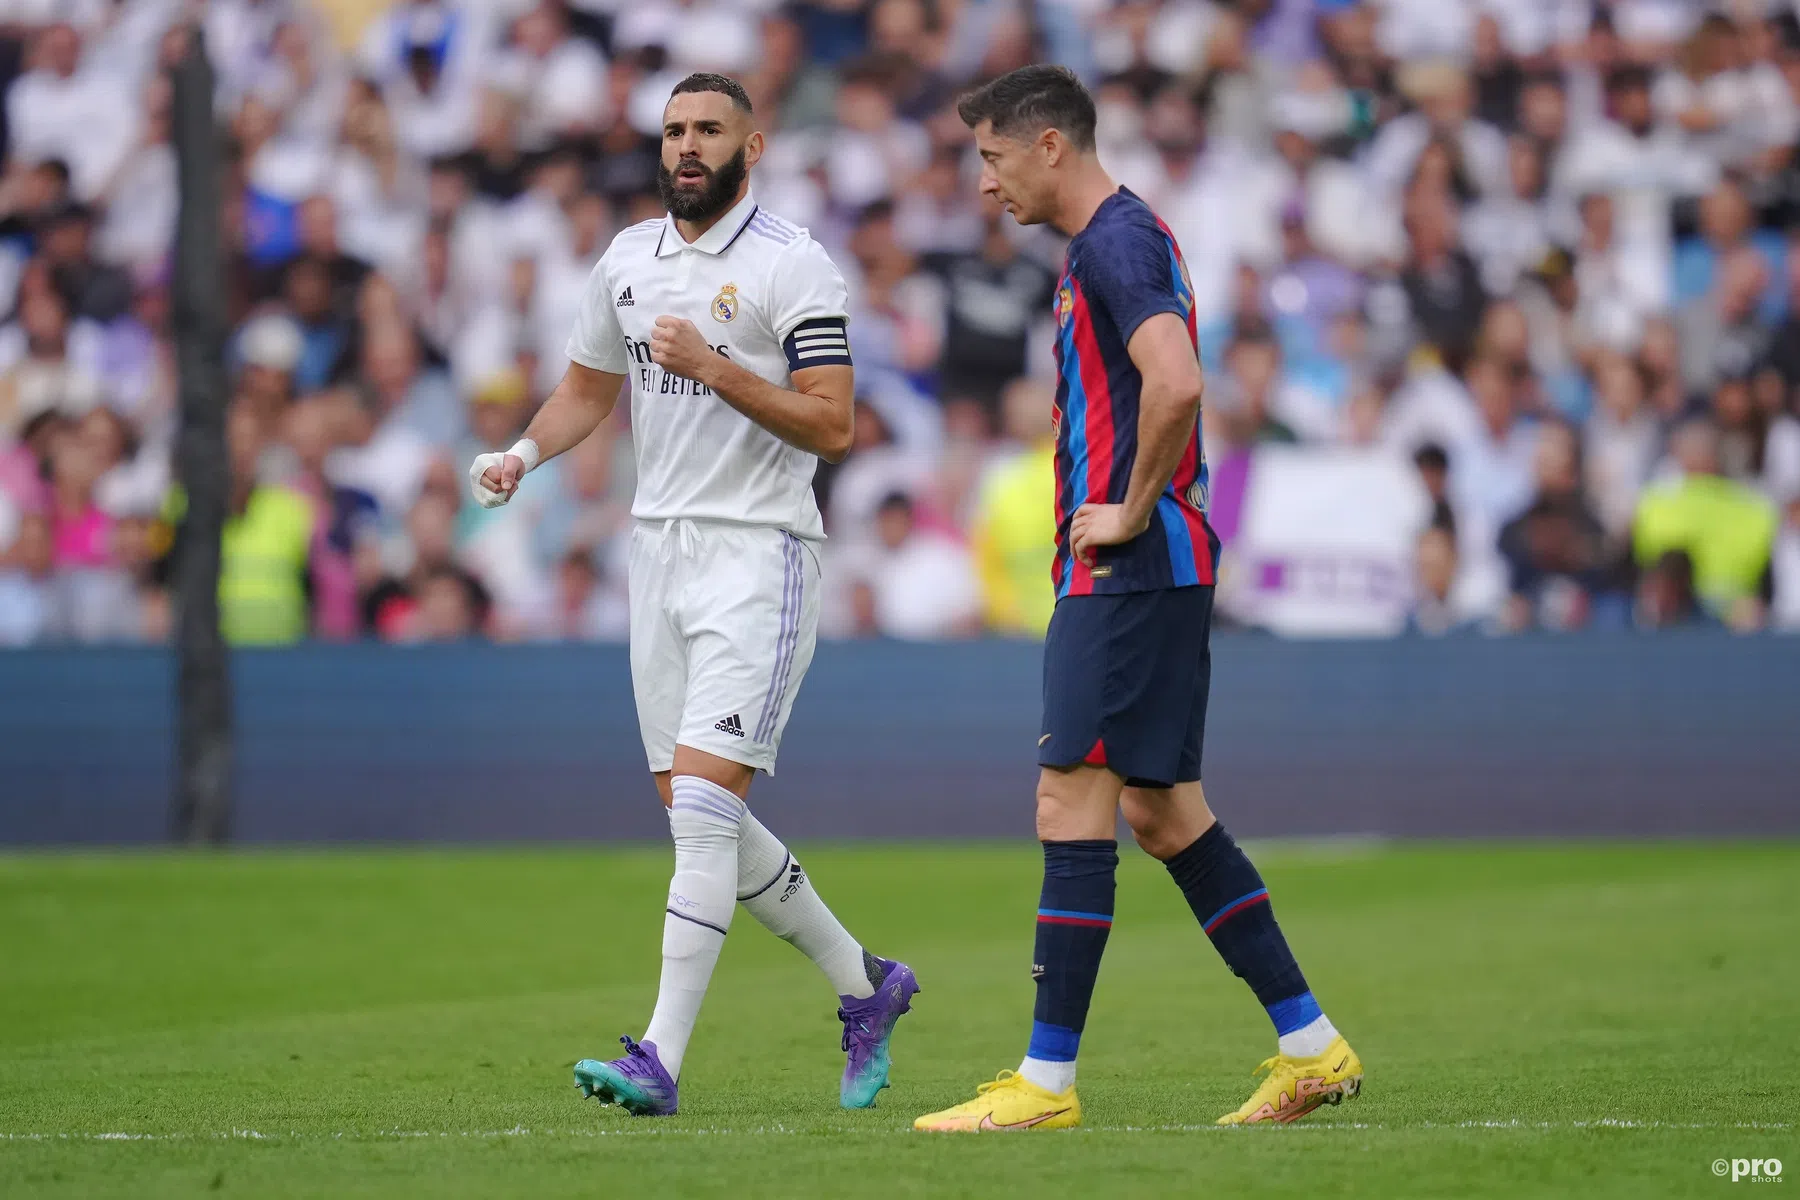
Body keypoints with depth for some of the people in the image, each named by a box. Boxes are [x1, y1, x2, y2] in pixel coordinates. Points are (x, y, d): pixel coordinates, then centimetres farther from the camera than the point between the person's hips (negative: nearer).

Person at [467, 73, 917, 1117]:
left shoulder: (793, 266, -8)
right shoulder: (627, 260, 12)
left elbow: (833, 426, -13)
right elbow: (589, 385, 24)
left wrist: (714, 367, -21)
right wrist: (523, 453, 6)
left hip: (760, 553, -7)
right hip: (661, 549, 7)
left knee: (705, 800, -15)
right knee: (701, 820, 8)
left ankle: (661, 1061, -18)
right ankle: (866, 985, 26)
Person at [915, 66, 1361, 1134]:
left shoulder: (1117, 243, -14)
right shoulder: (1125, 237, 19)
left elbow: (1175, 383, -29)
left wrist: (1131, 511, -18)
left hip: (1129, 569, -10)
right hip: (1159, 568, 10)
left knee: (1073, 802, -10)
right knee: (1165, 809, 12)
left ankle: (1048, 1081, -9)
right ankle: (1312, 1047, 13)